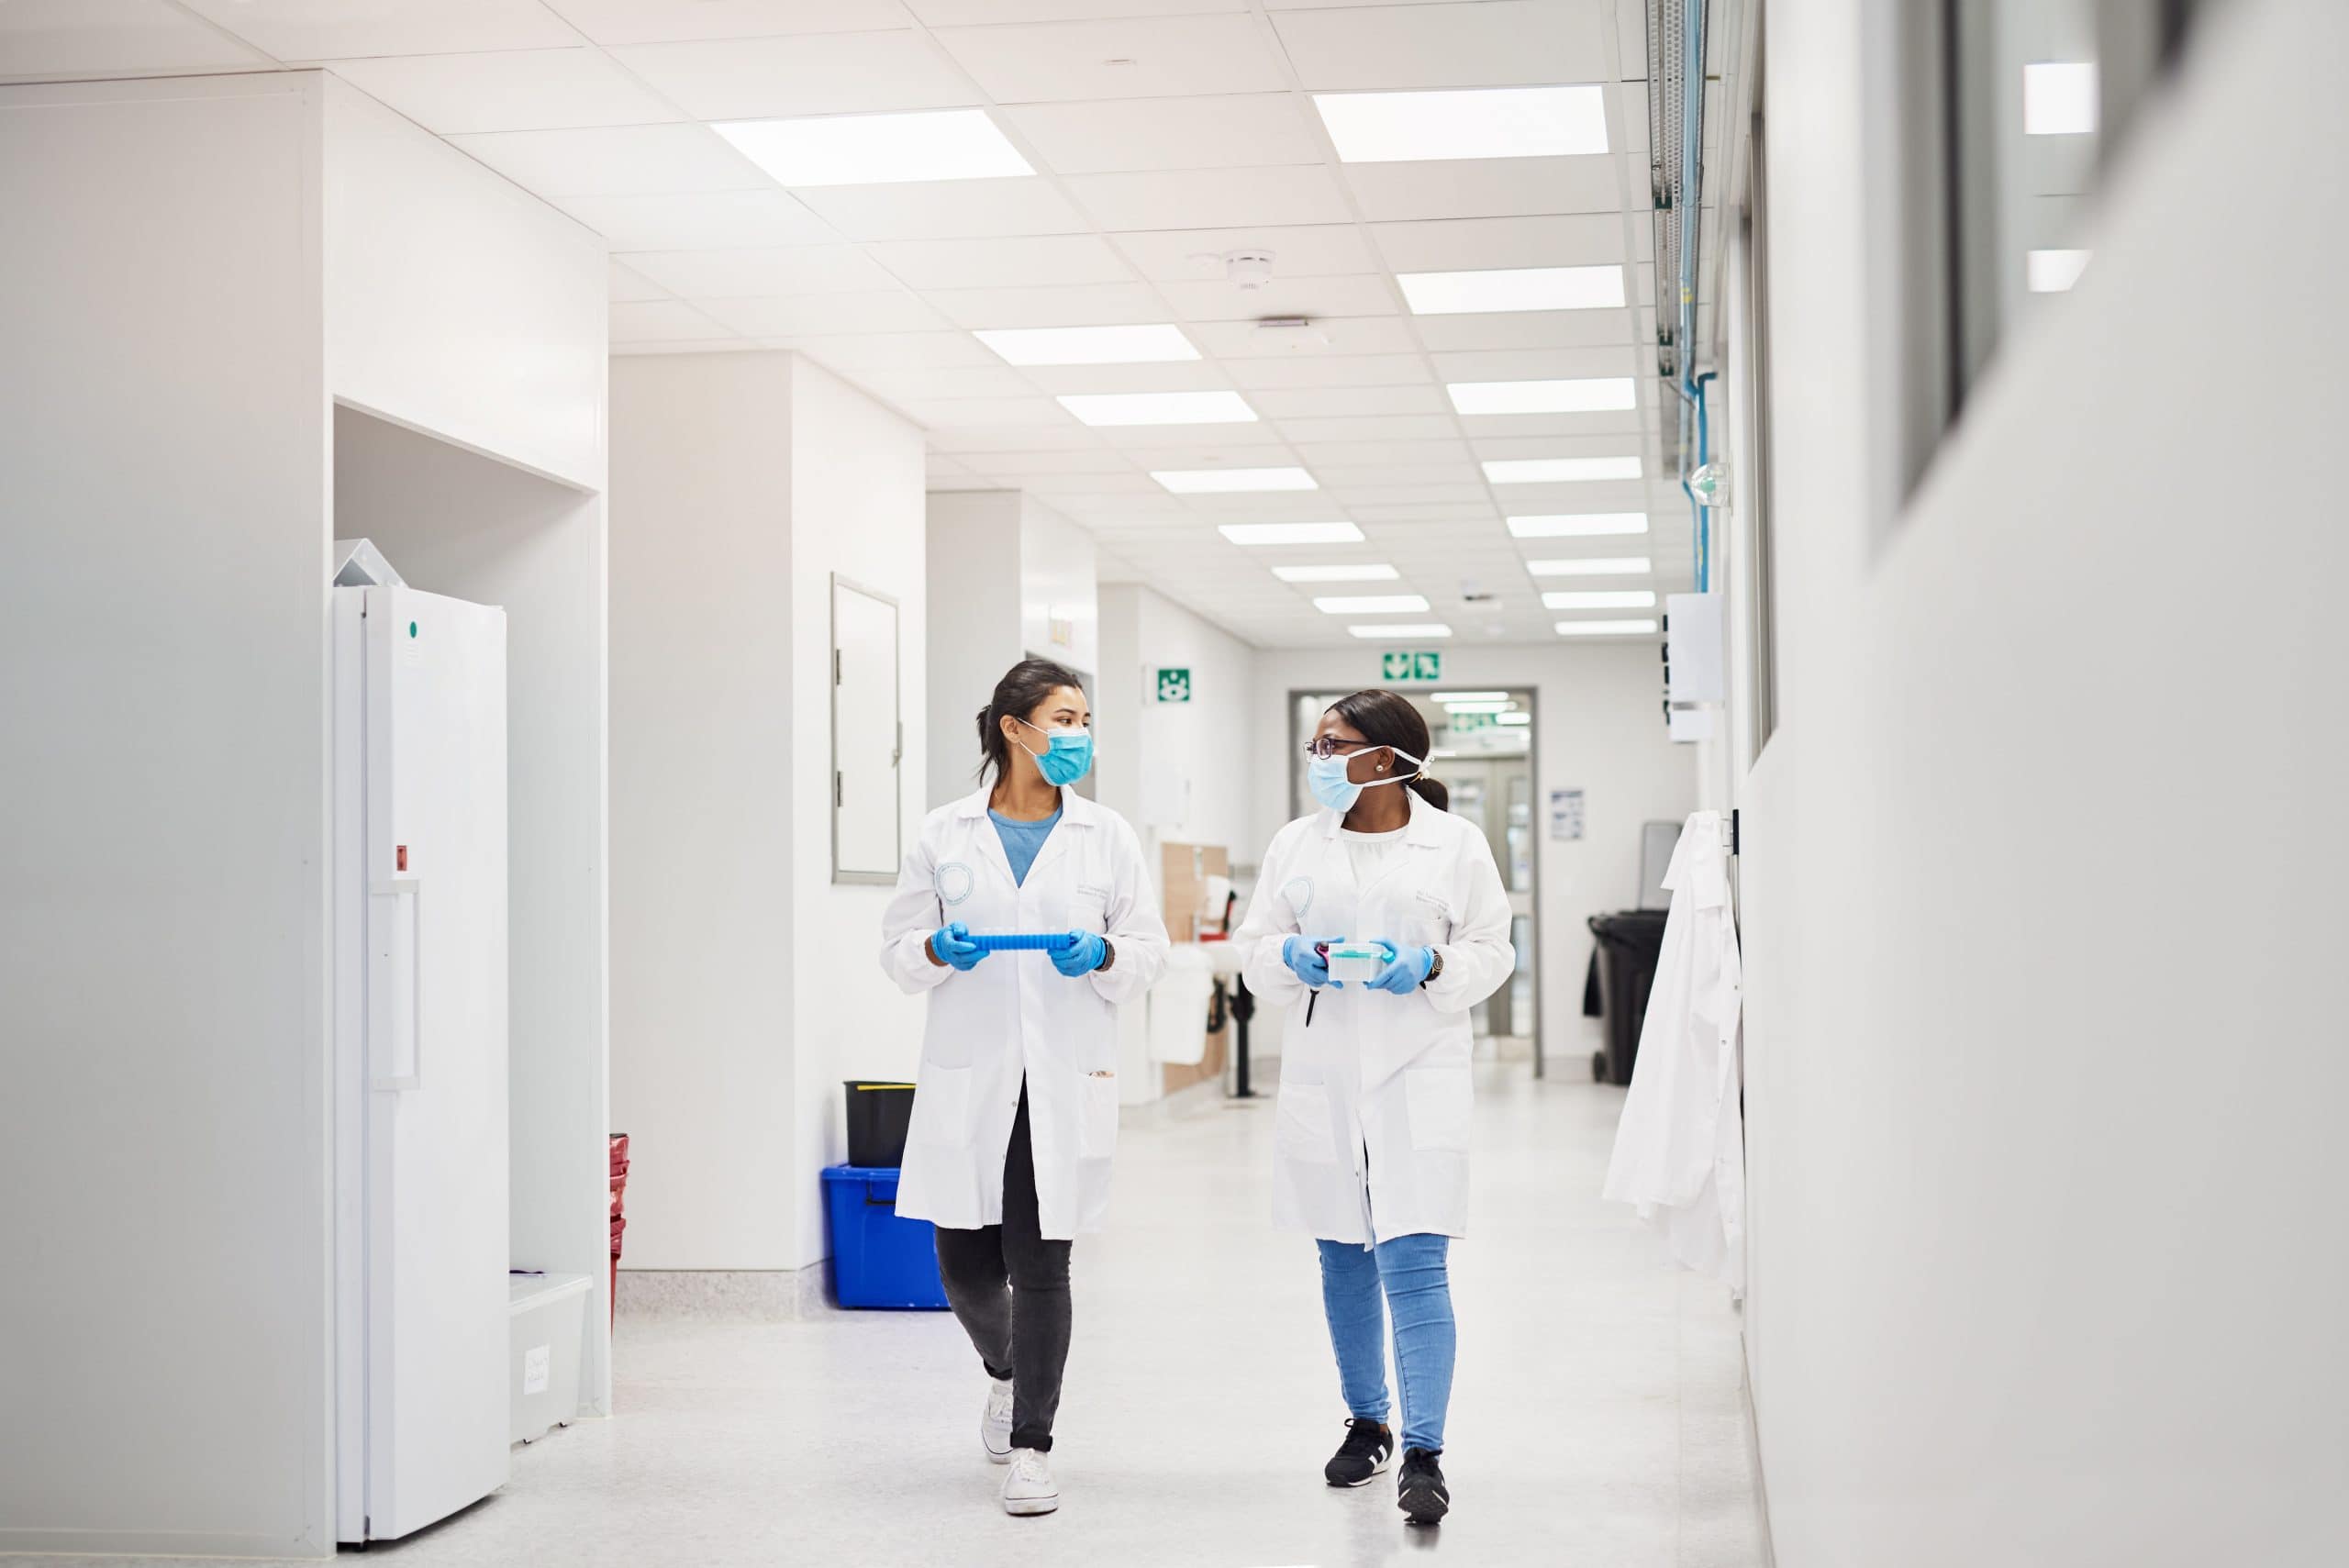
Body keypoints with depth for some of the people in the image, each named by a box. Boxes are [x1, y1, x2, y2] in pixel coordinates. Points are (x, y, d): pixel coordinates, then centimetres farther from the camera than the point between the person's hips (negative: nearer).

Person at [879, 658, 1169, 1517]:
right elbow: (897, 946, 9)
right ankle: (1007, 1371, 38)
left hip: (1066, 1078, -1)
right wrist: (937, 951, -13)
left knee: (1040, 1263, -3)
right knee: (965, 1261, 5)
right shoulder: (943, 835, 5)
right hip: (968, 1077, 1)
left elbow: (1149, 947, 8)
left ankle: (1031, 1444, 9)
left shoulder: (1107, 835, 6)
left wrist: (1102, 955, -13)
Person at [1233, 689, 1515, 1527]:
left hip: (1417, 1078, -4)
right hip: (1321, 1075, 4)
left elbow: (1491, 951, 3)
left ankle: (1424, 1456, -8)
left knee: (1414, 1266, -11)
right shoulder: (1296, 843, 8)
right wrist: (1291, 956, -11)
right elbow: (1253, 946, 10)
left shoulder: (1457, 844, 0)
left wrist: (1432, 966, -16)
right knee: (1342, 1263, 13)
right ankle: (1366, 1423, 31)